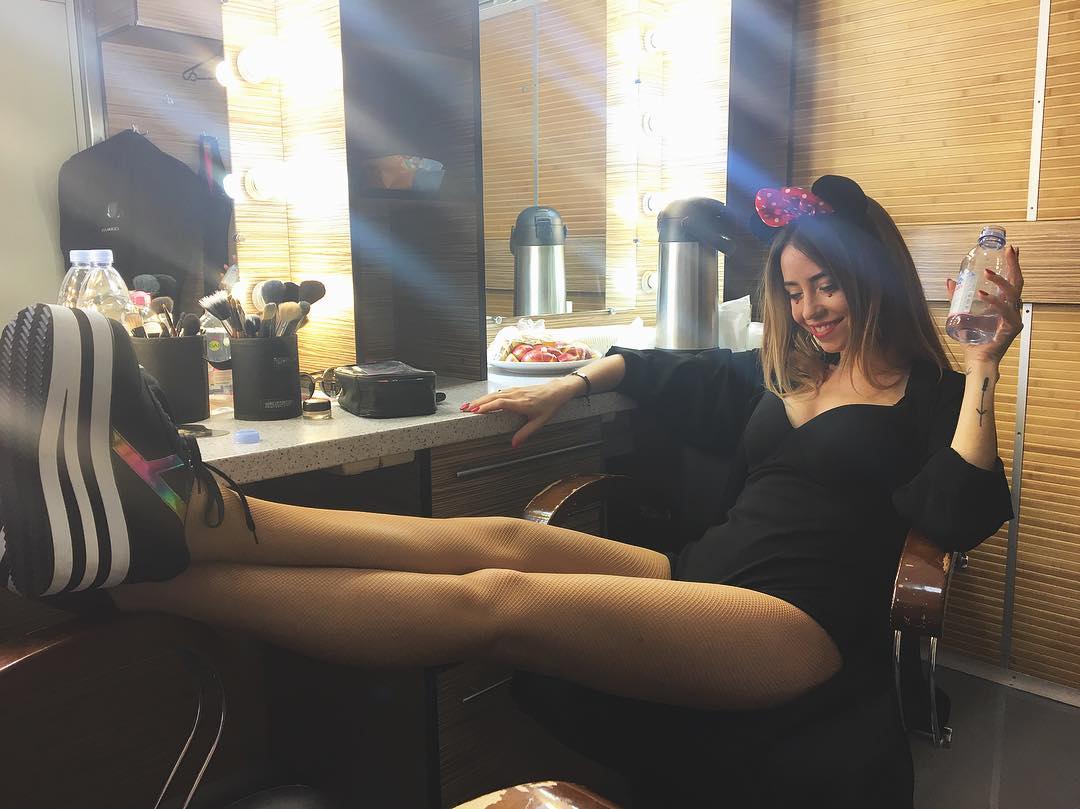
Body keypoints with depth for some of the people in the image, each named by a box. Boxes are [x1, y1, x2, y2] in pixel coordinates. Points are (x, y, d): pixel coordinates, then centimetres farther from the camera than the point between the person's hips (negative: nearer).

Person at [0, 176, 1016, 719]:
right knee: (500, 538, -22)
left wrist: (982, 367, -14)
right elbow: (671, 374, 33)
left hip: (797, 622, -6)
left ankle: (145, 567, -36)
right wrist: (568, 384, 26)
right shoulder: (783, 371, 22)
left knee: (495, 599, -28)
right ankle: (186, 512, -36)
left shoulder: (925, 397, 7)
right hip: (702, 574, 7)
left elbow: (961, 516, -11)